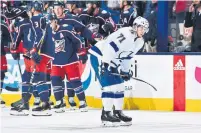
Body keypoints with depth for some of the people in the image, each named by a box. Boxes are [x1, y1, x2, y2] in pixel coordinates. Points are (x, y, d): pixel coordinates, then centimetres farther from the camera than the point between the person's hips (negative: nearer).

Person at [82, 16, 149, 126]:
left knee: (119, 85, 9)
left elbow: (127, 56, 18)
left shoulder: (139, 42, 6)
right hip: (98, 55, -10)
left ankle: (118, 112, 18)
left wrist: (126, 71, 15)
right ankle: (106, 114, -13)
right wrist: (106, 63, -33)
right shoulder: (126, 33, -24)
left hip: (111, 59, 10)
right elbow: (110, 46, -30)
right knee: (110, 84, -16)